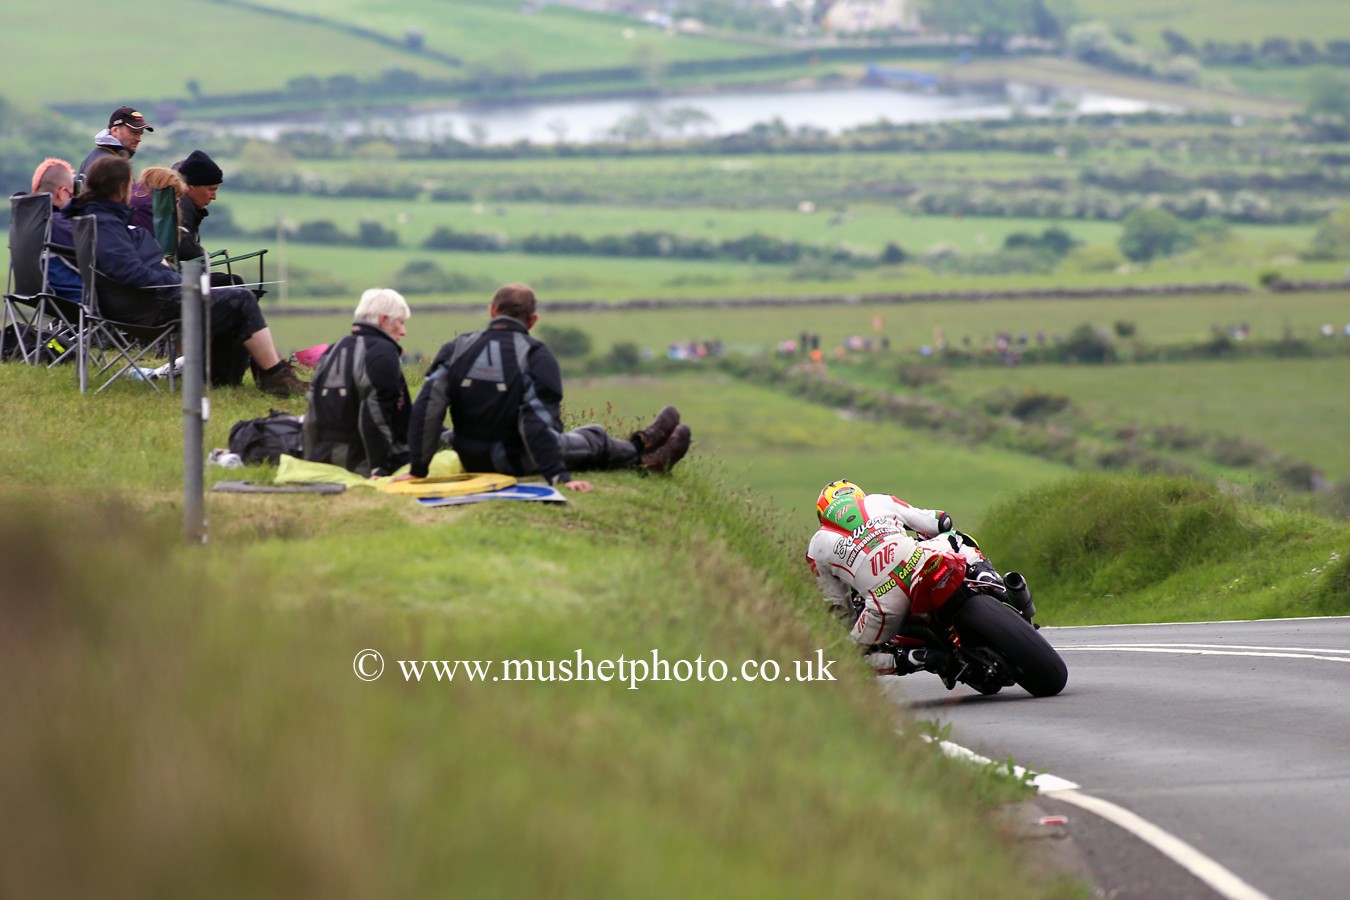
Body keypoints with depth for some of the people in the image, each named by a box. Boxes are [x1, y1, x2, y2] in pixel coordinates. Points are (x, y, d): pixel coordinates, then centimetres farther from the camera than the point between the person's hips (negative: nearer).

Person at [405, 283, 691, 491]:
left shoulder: (457, 349, -6)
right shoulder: (536, 356, -17)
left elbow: (428, 406, -12)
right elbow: (539, 421, -25)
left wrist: (419, 469, -10)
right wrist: (559, 477, -24)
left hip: (470, 460, 5)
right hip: (516, 461, -5)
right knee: (595, 440, 21)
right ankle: (641, 453, 46)